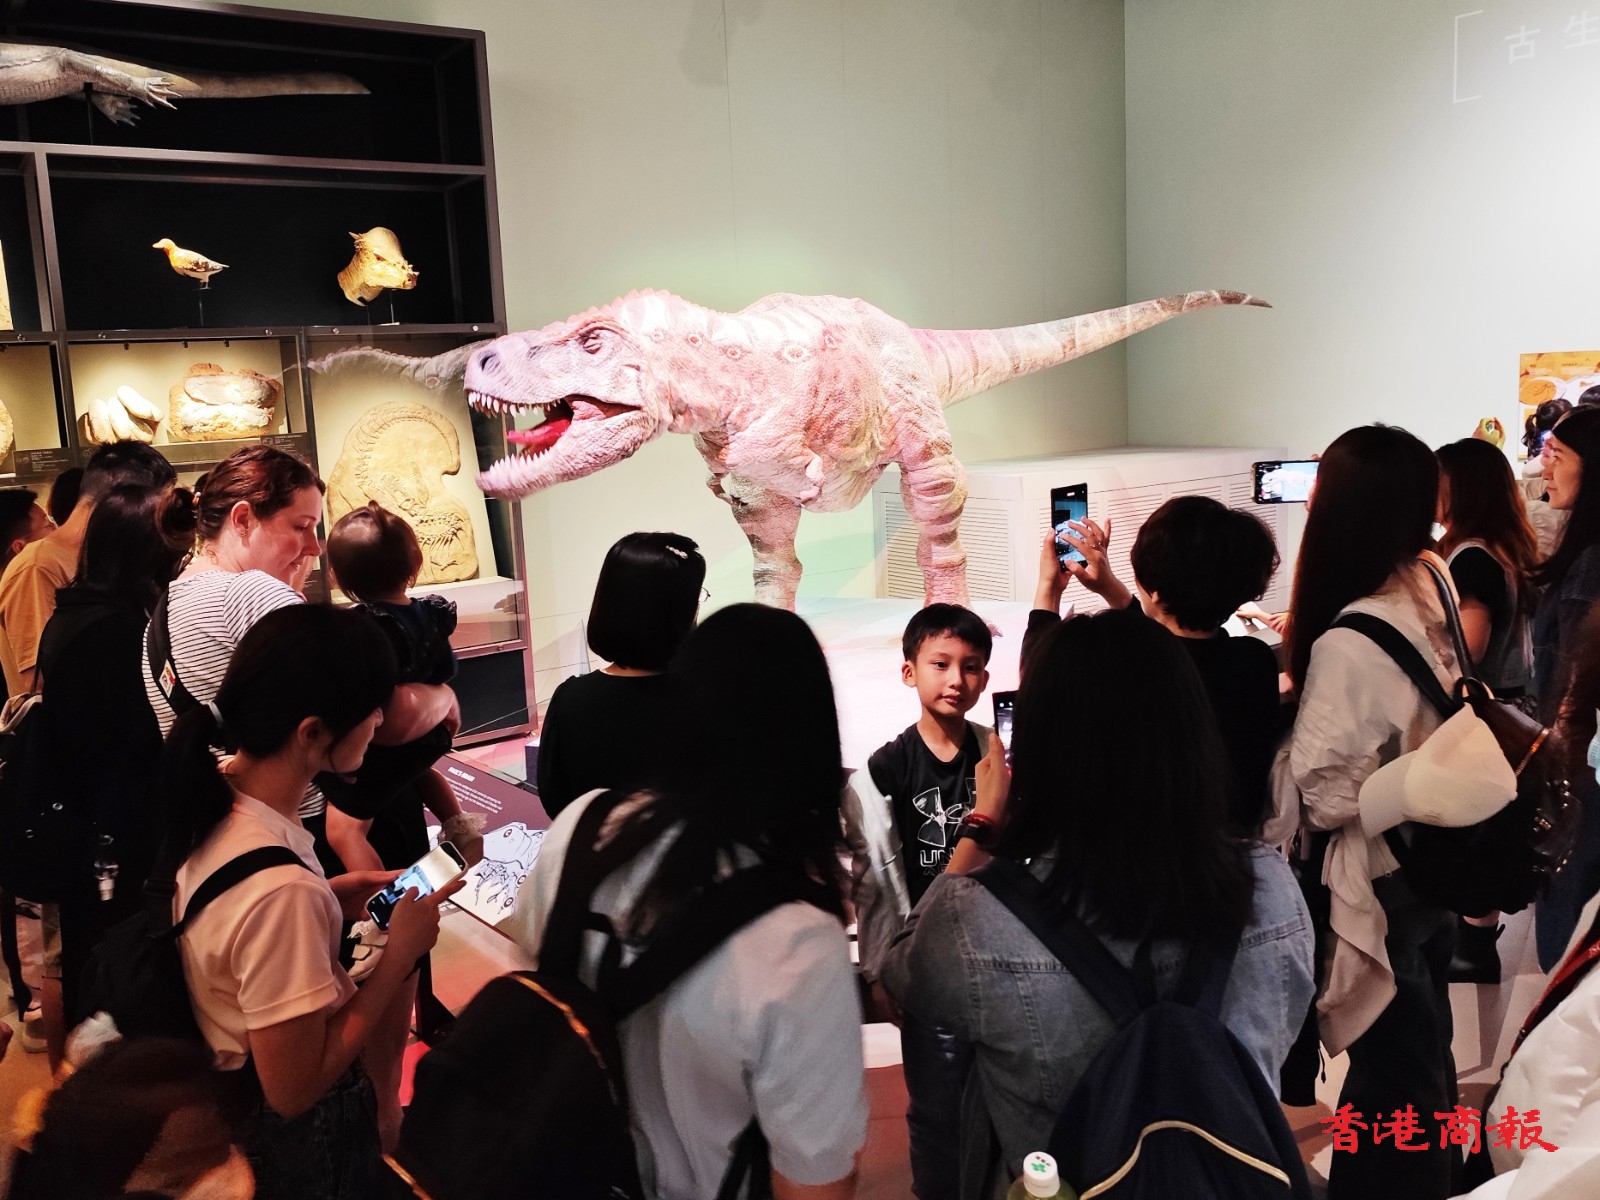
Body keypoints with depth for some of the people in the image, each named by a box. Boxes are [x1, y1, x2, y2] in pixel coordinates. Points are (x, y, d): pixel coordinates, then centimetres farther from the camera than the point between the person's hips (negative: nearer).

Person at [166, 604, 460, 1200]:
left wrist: (330, 897, -4)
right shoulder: (283, 890, -38)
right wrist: (401, 952, -23)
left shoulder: (216, 795, -13)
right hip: (297, 1134, -7)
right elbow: (294, 1088, -28)